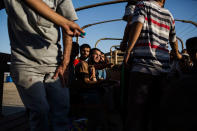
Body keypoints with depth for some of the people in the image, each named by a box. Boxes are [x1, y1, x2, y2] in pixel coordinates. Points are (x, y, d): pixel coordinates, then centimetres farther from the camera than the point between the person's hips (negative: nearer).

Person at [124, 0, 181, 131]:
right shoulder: (169, 15, 21)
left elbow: (137, 24, -11)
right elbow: (173, 40, 34)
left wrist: (128, 51, -13)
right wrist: (177, 54, 53)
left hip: (142, 65, -4)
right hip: (163, 69, 5)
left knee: (136, 111, -5)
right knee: (156, 112, 10)